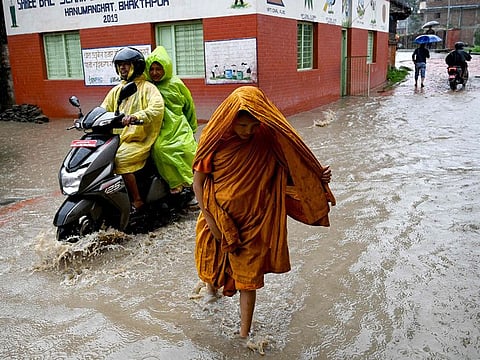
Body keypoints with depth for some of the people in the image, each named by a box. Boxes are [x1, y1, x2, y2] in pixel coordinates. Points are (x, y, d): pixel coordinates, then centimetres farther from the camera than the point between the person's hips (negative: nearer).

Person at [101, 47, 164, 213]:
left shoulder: (147, 88, -2)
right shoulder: (116, 90, 21)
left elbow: (157, 108, -21)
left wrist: (136, 116, -38)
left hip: (139, 141, -7)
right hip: (118, 139, 7)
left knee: (120, 159, -30)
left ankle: (137, 201, -16)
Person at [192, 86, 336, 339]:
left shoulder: (268, 138, -13)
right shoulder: (215, 137, -17)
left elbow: (288, 171, -3)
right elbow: (199, 181, -10)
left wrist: (317, 178, -19)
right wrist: (210, 219, -12)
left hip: (253, 221, 0)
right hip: (217, 216, 1)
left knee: (249, 277, 6)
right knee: (212, 263, 25)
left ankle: (244, 334, 22)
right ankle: (211, 287, 61)